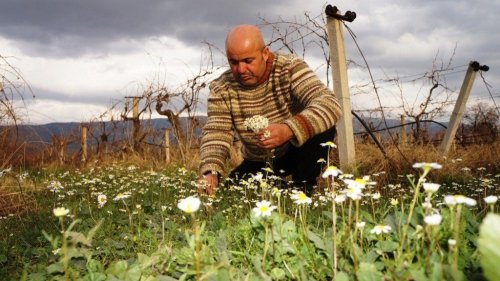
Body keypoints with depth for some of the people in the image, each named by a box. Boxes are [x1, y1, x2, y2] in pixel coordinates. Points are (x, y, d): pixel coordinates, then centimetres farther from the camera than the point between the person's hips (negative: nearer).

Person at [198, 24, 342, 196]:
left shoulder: (289, 68, -23)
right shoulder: (221, 89, -14)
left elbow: (329, 104, -36)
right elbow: (216, 133, -19)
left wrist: (289, 129, -55)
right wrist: (210, 172, -40)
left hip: (296, 150, -3)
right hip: (258, 162, 3)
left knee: (323, 128, -30)